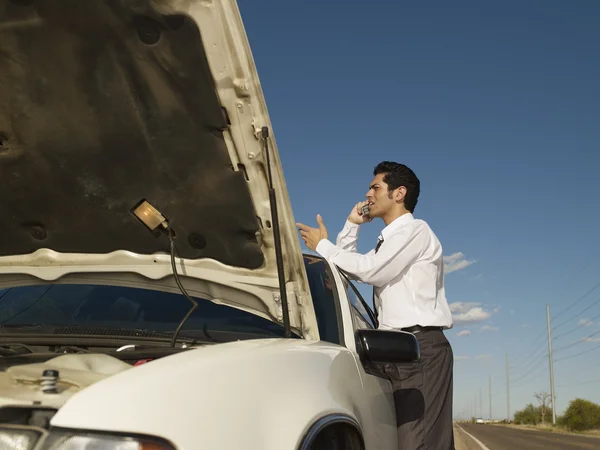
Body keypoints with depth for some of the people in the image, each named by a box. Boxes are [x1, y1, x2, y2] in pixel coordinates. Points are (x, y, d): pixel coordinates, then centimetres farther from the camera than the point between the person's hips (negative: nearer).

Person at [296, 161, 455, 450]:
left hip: (421, 348, -9)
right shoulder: (389, 241, 27)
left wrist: (323, 245, -2)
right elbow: (348, 268, 27)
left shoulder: (415, 230, -3)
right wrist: (352, 224, 19)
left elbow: (370, 270, -13)